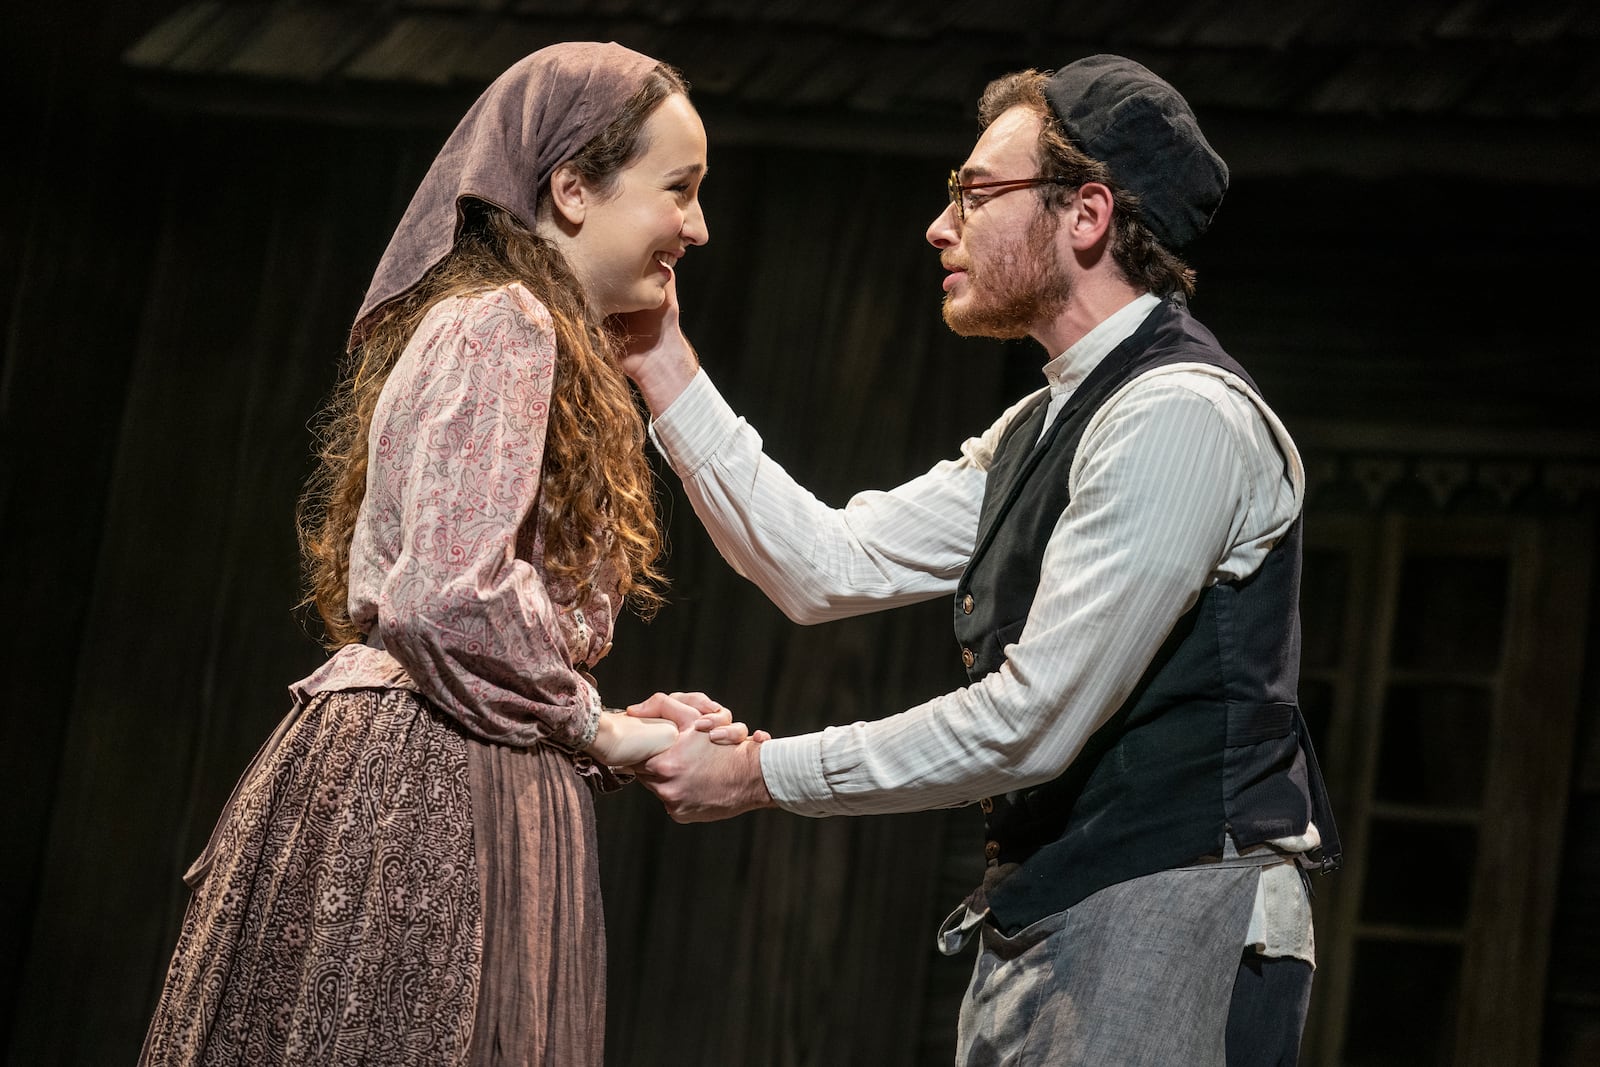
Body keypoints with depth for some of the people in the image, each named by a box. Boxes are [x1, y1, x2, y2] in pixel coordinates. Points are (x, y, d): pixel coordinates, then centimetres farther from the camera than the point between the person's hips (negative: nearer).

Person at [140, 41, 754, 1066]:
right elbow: (454, 598, -20)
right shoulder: (502, 325, -9)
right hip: (433, 798, -10)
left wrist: (614, 726, 11)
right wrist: (601, 730, -6)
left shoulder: (497, 321, 22)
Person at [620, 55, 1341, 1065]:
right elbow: (831, 568, 14)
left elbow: (1033, 722, -19)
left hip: (1166, 925, -9)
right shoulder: (1040, 430, 17)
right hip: (1039, 924, 9)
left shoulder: (1180, 416, -15)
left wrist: (757, 774, -11)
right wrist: (664, 367, 13)